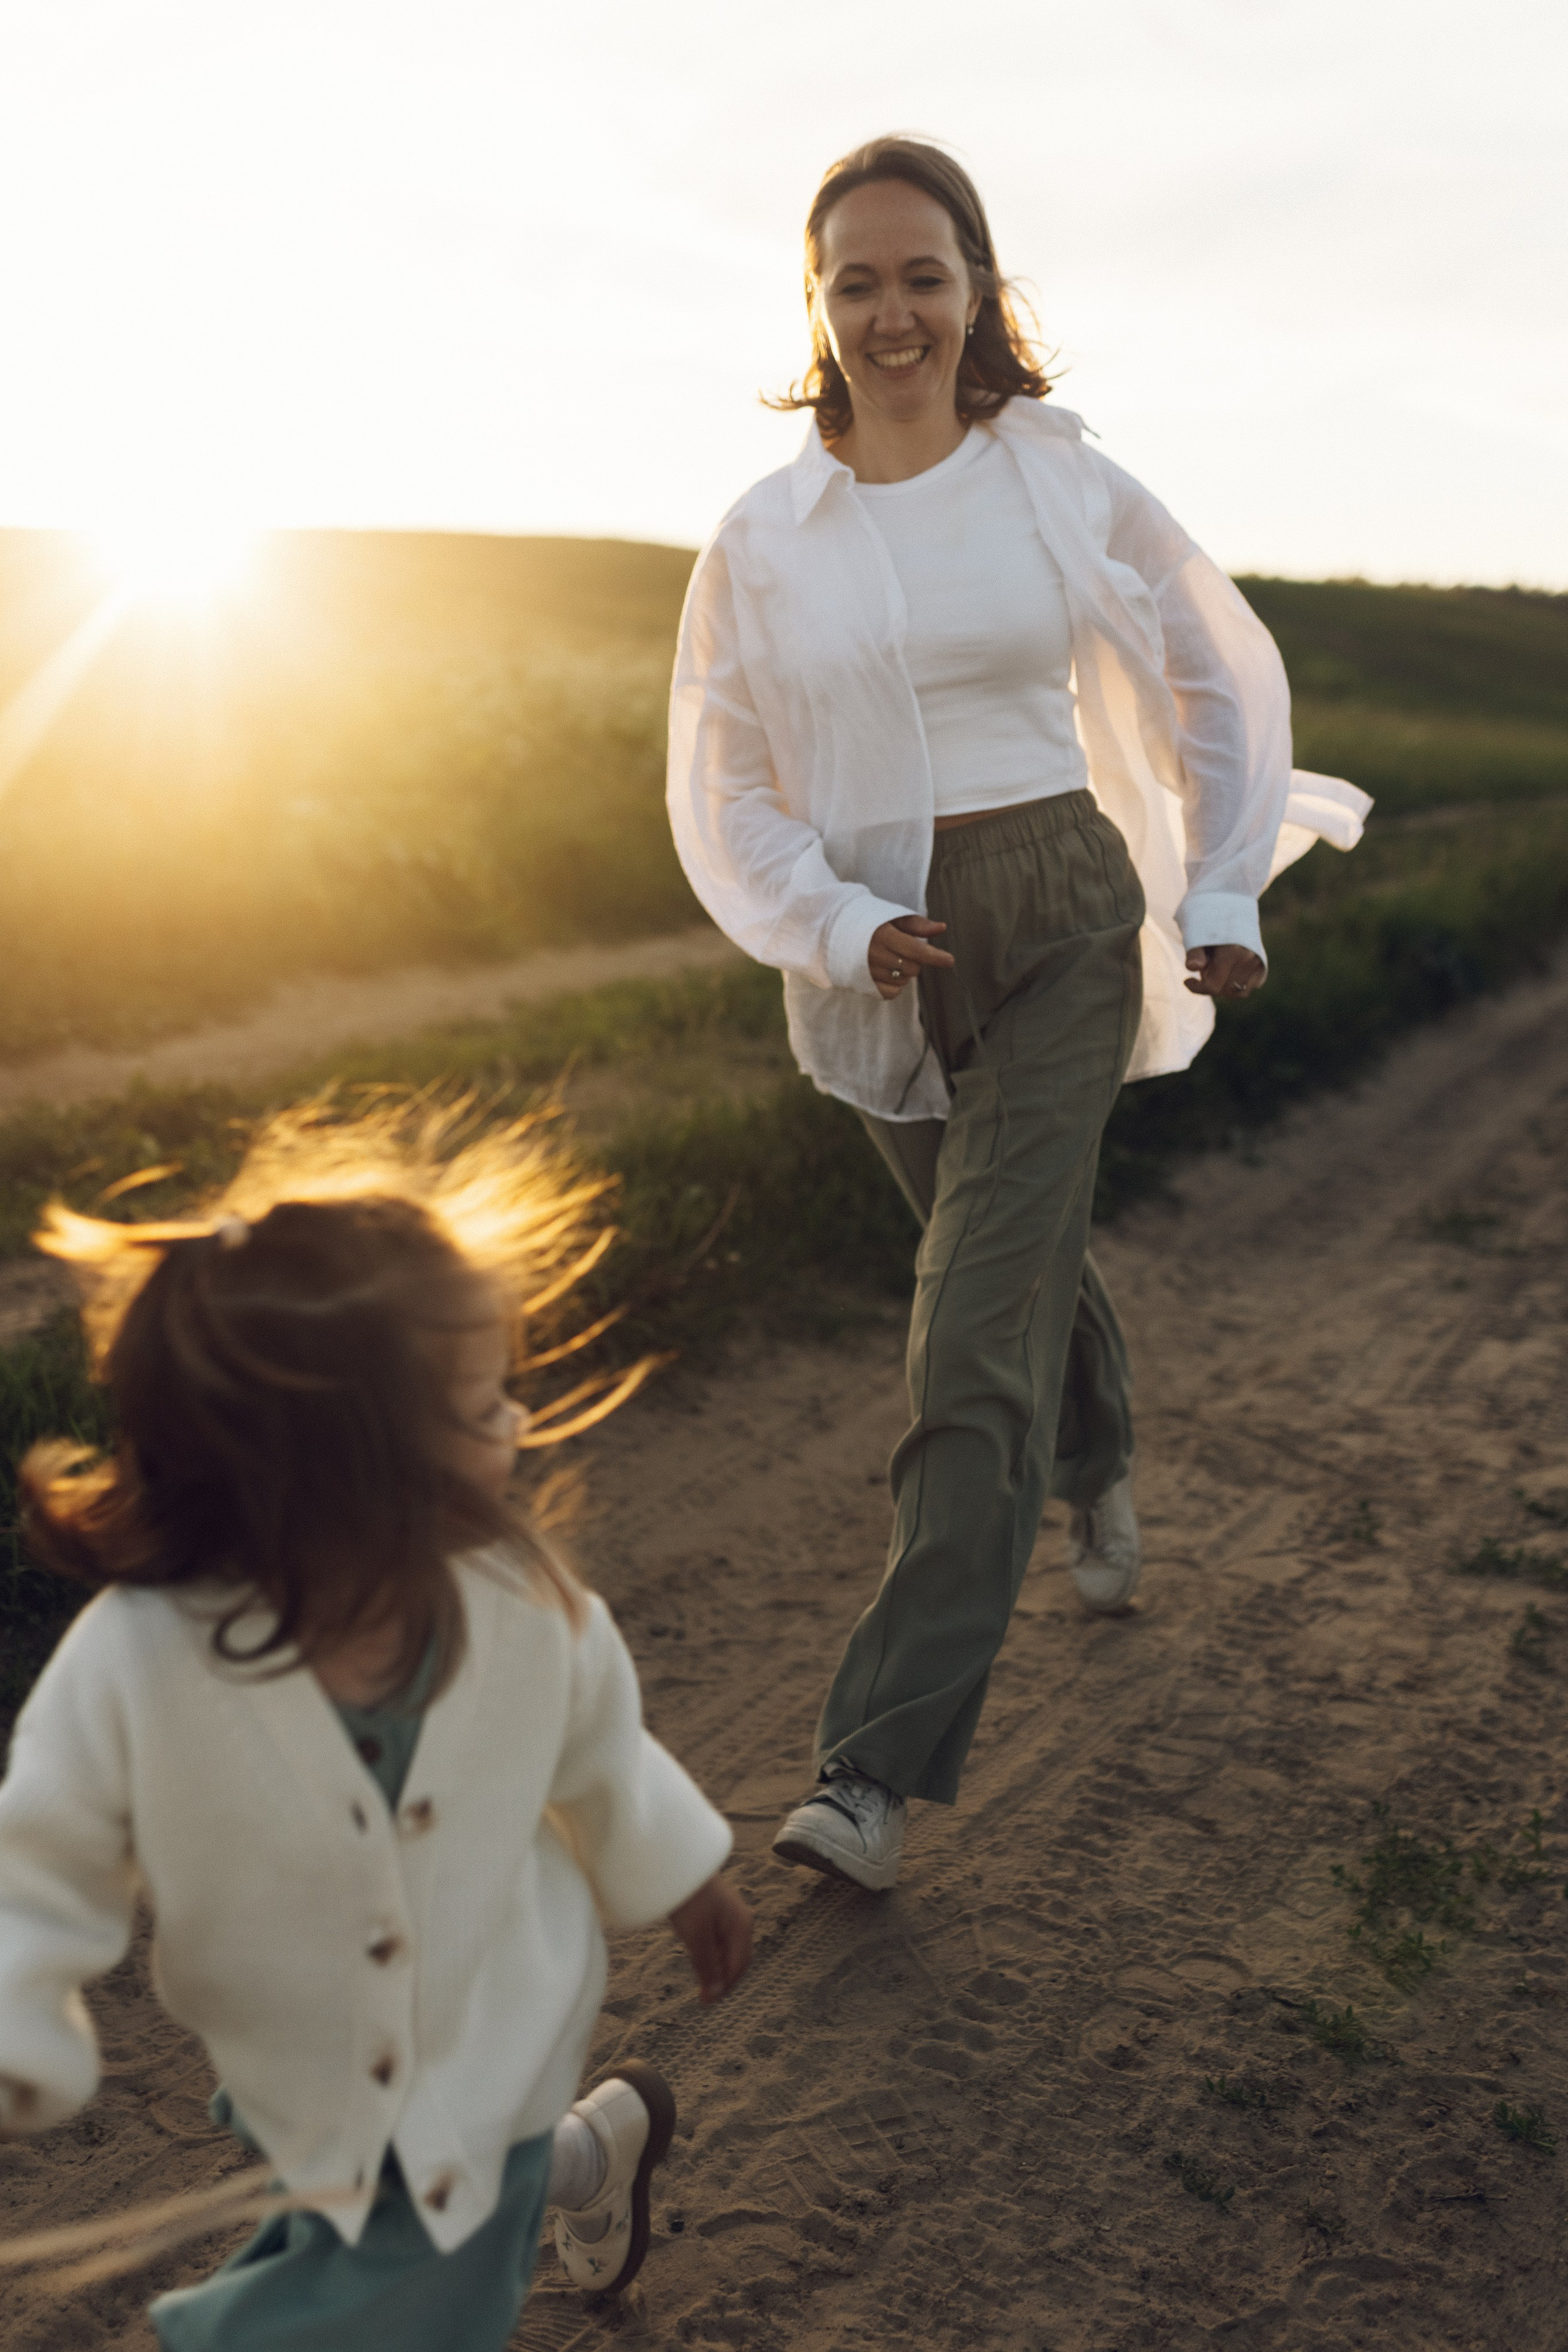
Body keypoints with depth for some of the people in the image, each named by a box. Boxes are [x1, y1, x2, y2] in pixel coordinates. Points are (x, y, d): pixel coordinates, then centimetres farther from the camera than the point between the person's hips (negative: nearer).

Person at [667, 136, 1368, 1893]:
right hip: (874, 957, 3)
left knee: (980, 1325, -12)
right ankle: (1100, 1475, 56)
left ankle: (881, 1767, -6)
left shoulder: (1066, 487, -2)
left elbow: (1221, 678, 11)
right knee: (1021, 1257, 22)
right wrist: (842, 928, -14)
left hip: (1061, 927, -2)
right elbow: (724, 790, 3)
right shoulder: (763, 536, -1)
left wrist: (1224, 894, 8)